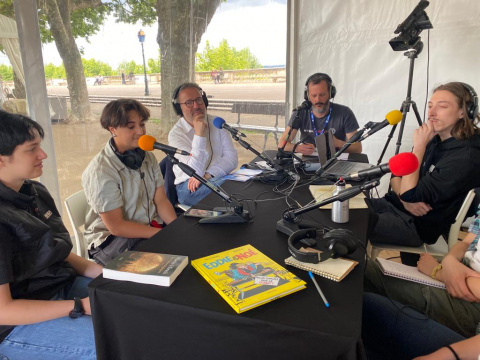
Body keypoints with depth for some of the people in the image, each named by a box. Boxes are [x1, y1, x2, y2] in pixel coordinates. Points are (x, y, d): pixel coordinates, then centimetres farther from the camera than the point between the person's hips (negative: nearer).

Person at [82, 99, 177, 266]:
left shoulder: (147, 157, 4)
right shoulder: (100, 171, -18)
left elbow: (161, 201, 1)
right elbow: (116, 226, -18)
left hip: (151, 228, 7)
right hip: (111, 240, -6)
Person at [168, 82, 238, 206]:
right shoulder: (176, 134, -7)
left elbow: (231, 158, -3)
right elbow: (195, 172, -17)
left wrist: (207, 175, -19)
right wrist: (199, 135, -22)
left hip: (219, 178, 5)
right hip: (190, 187, -5)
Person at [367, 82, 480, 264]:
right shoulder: (435, 140, 5)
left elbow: (410, 194, -23)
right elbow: (396, 173, 8)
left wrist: (419, 146, -19)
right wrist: (406, 199, -12)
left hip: (416, 223, -7)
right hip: (394, 203, 7)